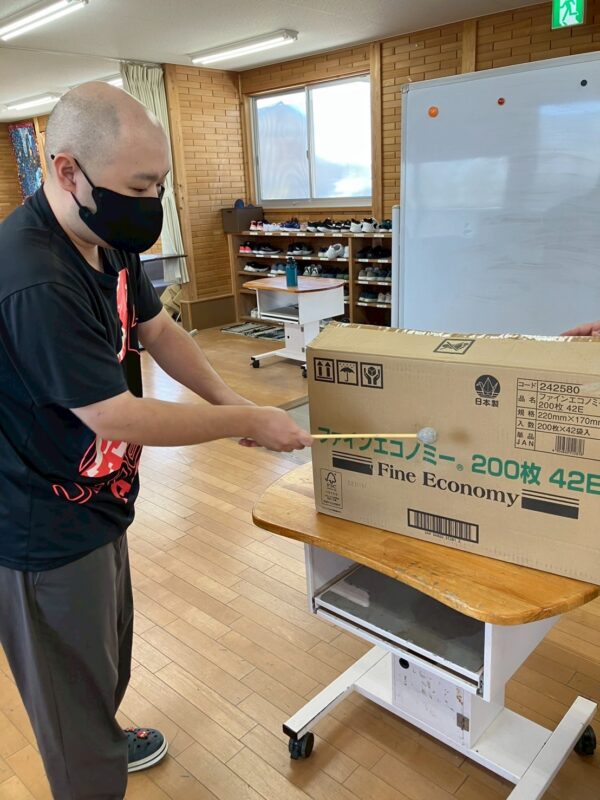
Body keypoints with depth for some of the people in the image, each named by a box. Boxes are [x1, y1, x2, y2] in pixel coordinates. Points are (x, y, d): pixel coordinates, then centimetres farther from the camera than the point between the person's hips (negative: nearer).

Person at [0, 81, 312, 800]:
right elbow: (118, 418, -29)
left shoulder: (106, 238, -3)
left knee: (108, 649, 30)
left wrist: (228, 400, -4)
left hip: (94, 504, 9)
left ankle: (105, 742, 57)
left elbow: (156, 329, 9)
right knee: (74, 688, 14)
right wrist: (248, 422, -19)